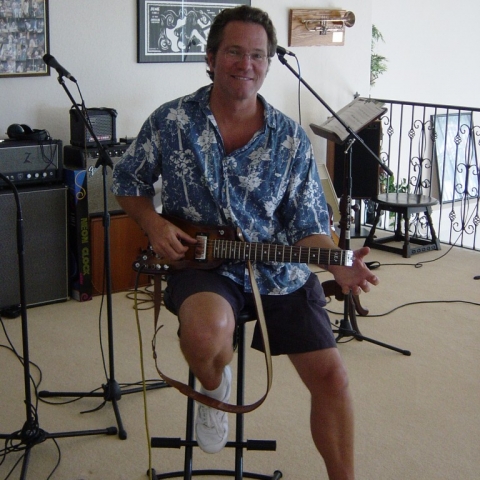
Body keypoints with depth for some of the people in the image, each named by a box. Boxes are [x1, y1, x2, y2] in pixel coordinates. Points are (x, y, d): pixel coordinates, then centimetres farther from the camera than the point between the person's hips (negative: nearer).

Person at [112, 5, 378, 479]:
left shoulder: (292, 139, -2)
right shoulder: (170, 121, -4)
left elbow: (307, 225, 0)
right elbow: (127, 181, 10)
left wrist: (336, 266, -20)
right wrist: (154, 224, -10)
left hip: (278, 270, 2)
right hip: (199, 262, -2)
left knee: (330, 375, -5)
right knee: (207, 333, -36)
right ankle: (214, 387, 3)